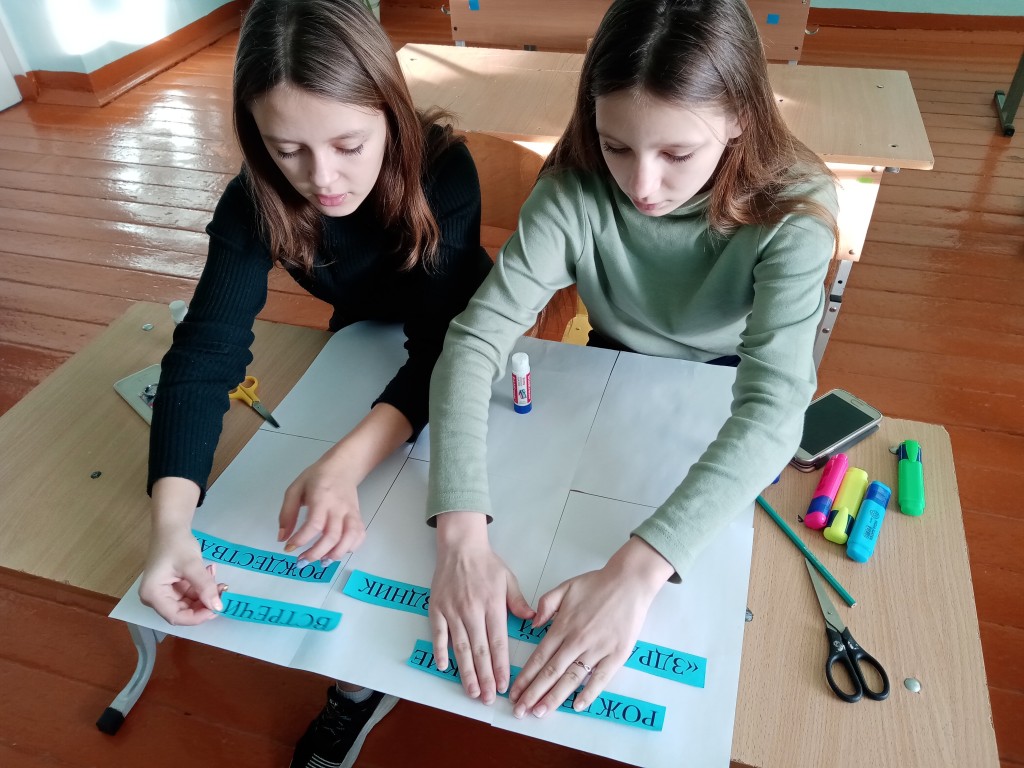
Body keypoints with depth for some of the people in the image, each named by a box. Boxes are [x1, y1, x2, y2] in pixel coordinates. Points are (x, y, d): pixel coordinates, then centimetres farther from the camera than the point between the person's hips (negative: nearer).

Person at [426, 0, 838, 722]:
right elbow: (475, 339, -35)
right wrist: (463, 537, -47)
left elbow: (773, 406, -43)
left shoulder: (791, 210, -32)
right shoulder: (574, 192, -29)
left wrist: (634, 573, -54)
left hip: (730, 397, -1)